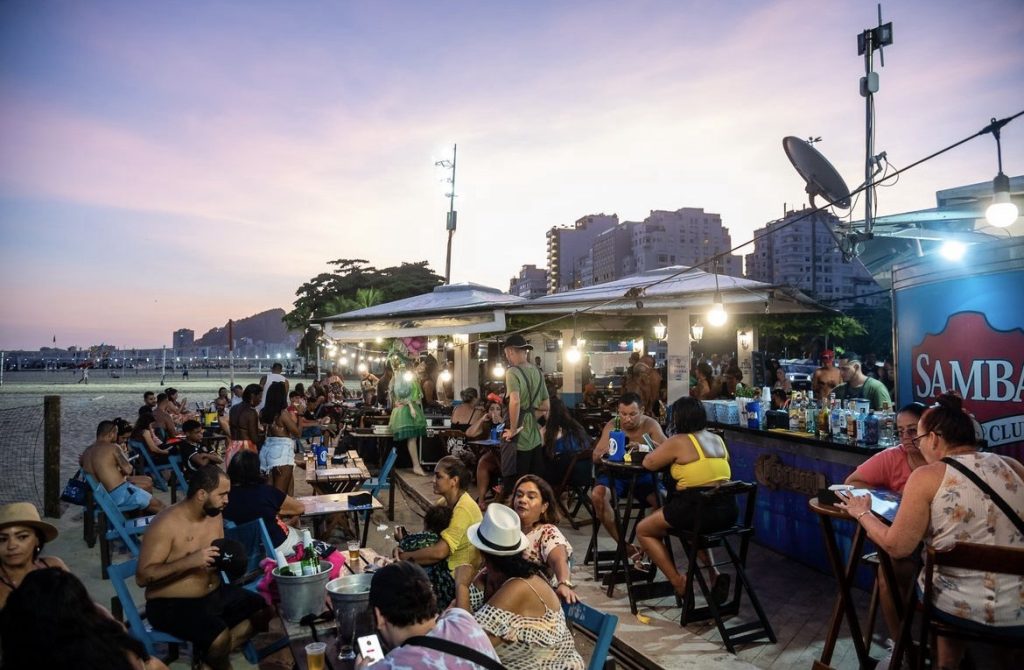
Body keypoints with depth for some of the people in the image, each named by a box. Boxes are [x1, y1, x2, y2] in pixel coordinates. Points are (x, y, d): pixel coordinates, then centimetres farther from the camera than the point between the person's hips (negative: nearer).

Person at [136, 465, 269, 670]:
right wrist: (190, 561, -30)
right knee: (220, 638, -29)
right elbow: (142, 576, -22)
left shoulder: (214, 515, 4)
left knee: (263, 609, -3)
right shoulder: (166, 524, -19)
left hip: (215, 593, 8)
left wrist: (228, 559, -6)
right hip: (171, 604, -8)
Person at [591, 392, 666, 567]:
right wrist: (606, 451, -28)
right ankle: (627, 548, -19)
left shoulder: (651, 425, -3)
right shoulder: (612, 426, 0)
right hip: (615, 474, 1)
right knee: (597, 495, -29)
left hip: (643, 474, 0)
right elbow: (596, 457, -4)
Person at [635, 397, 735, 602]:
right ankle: (714, 573, 18)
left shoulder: (678, 442, -8)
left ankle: (678, 582, 5)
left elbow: (648, 463, 1)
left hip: (697, 509, -7)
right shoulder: (718, 440, 12)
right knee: (694, 526, 40)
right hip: (727, 510, 7)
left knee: (643, 530, 15)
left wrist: (661, 449, 20)